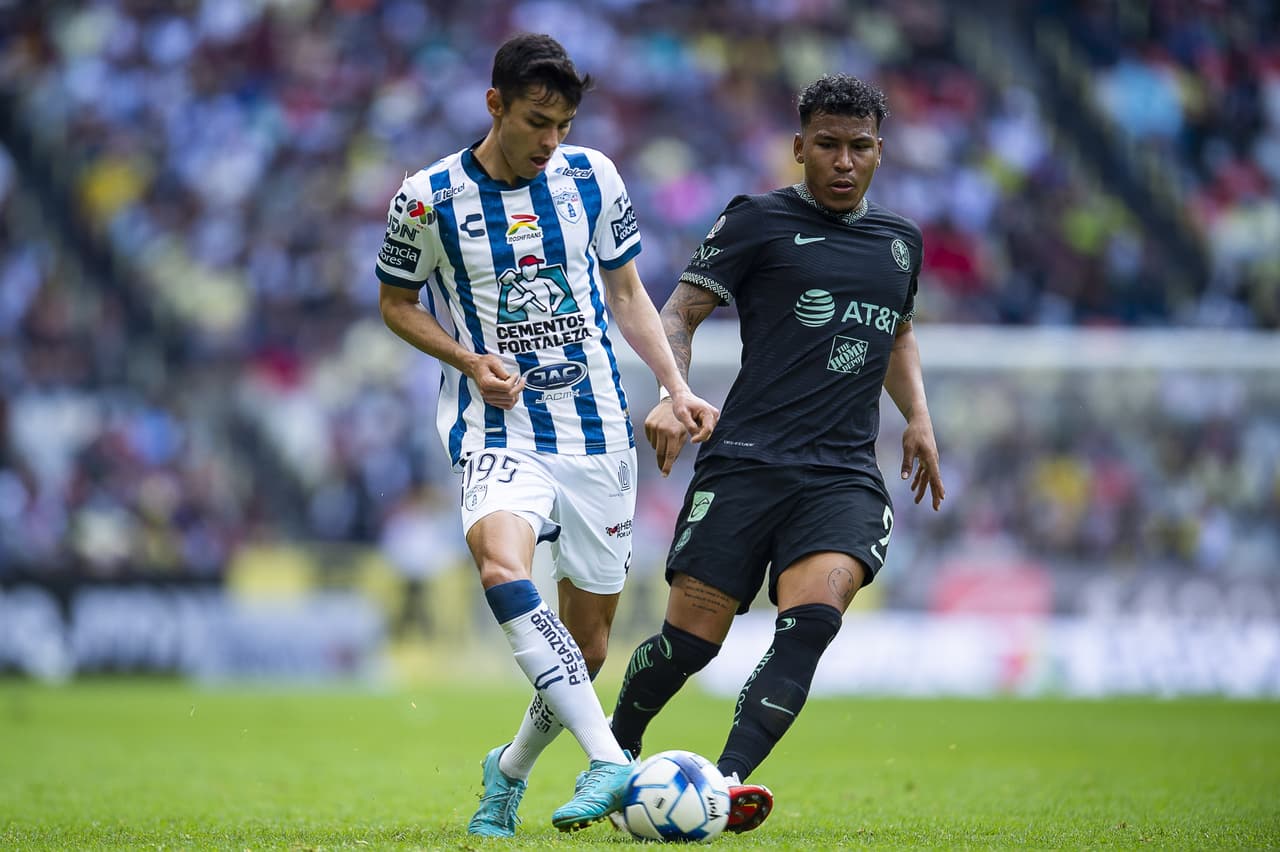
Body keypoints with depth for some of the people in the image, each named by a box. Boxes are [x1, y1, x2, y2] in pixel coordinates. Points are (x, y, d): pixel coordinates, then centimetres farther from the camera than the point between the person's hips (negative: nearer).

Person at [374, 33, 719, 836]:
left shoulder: (593, 177, 4)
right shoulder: (429, 197, -4)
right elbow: (396, 302, 9)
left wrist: (677, 387, 3)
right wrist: (470, 360, -8)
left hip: (597, 427, 3)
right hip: (498, 430, -3)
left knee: (587, 644, 5)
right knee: (501, 558, -35)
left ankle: (509, 771, 34)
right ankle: (610, 762, -43)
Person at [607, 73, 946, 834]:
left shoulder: (900, 241, 20)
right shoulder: (760, 221, 5)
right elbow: (679, 315, 4)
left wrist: (918, 415, 21)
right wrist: (673, 394, -14)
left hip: (846, 475, 3)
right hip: (747, 459, -3)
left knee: (811, 620, -24)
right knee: (692, 637, -6)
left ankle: (726, 781, -30)